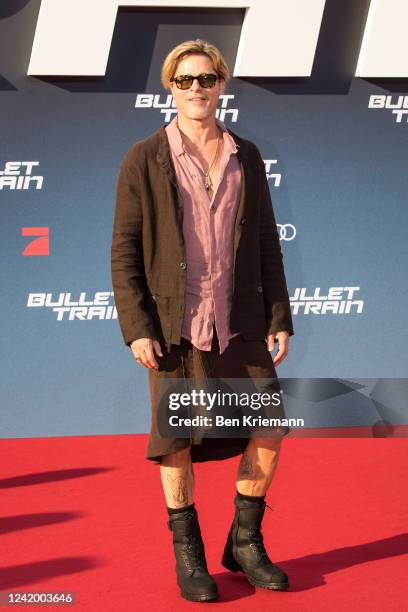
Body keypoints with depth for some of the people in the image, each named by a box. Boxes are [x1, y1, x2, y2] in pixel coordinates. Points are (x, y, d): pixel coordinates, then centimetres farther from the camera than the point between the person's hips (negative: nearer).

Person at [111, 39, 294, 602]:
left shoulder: (247, 157, 6)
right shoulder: (143, 160, -4)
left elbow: (266, 244, 8)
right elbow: (125, 251, -5)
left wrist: (280, 319, 3)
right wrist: (136, 329, -12)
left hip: (238, 319, 3)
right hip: (174, 321, -3)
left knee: (269, 428, 2)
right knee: (178, 439, 4)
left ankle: (245, 543, 20)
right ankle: (188, 555, 21)